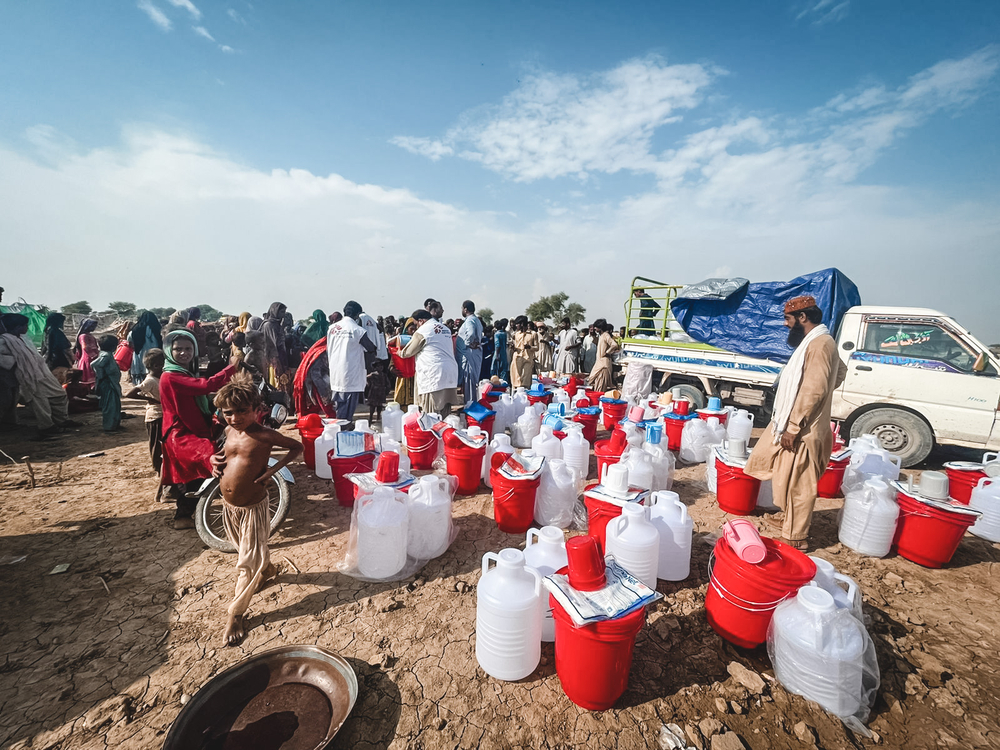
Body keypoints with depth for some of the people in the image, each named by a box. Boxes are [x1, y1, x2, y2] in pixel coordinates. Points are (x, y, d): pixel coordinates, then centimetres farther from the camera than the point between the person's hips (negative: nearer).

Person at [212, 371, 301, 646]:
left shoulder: (264, 435, -20)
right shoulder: (229, 431, -1)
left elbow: (297, 446, -12)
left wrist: (272, 471, -20)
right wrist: (219, 465, -3)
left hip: (252, 507, -7)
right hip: (229, 505, 7)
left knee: (248, 561, 5)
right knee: (243, 549, 27)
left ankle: (235, 614, 22)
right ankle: (267, 568, 54)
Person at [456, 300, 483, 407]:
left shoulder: (470, 320, -15)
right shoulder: (476, 320, 18)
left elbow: (471, 334, -33)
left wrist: (468, 343, -18)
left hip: (469, 353, -10)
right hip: (476, 352, 10)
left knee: (468, 379, -5)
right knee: (472, 378, 15)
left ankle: (470, 404, 0)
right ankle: (473, 401, 23)